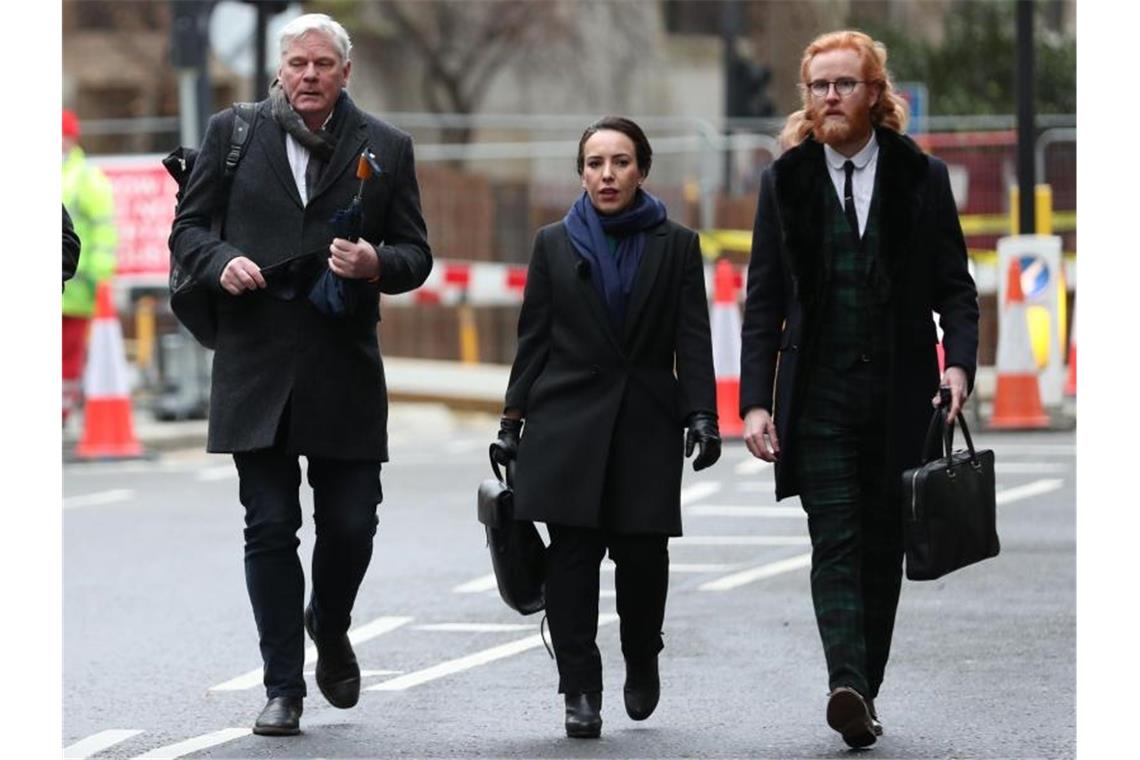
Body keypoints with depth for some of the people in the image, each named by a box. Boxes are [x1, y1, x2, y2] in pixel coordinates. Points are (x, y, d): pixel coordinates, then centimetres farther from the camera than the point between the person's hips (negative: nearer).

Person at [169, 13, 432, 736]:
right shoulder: (231, 132, 6)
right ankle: (284, 688, 7)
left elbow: (417, 255, 8)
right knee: (270, 527, 0)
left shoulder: (385, 147, 6)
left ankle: (330, 628, 33)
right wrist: (221, 262, -12)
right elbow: (188, 227, 9)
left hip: (345, 369, 0)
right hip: (256, 366, 0)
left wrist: (377, 264, -14)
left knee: (351, 522, 1)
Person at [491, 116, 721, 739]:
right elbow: (534, 338, 10)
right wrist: (513, 419, 4)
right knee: (572, 556, -6)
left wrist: (701, 415, -7)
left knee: (643, 553, -5)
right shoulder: (555, 244, 9)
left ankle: (641, 662, 23)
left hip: (647, 424, 0)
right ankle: (580, 690, -1)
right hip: (568, 424, 0)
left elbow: (692, 339, 3)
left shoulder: (676, 246, 7)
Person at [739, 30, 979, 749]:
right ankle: (847, 687, -26)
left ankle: (865, 692, 14)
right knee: (836, 543, -13)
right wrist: (756, 402, -3)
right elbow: (763, 304, 6)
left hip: (899, 395, 1)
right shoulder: (785, 182, 7)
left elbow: (955, 286, 6)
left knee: (883, 548, 6)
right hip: (818, 396, -1)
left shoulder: (921, 177, 6)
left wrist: (959, 361, -12)